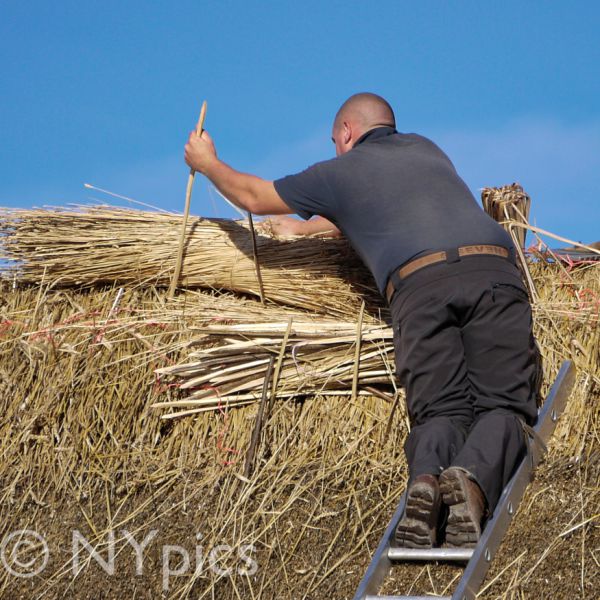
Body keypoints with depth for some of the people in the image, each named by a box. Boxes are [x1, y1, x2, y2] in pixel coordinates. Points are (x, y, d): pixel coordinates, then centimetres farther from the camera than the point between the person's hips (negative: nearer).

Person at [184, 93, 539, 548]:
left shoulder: (341, 172, 23)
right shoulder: (426, 149, 36)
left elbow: (253, 197, 36)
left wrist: (208, 163, 57)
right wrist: (306, 228, 68)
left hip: (419, 282, -2)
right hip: (493, 271, 2)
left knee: (440, 410, 0)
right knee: (502, 404, -4)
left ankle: (425, 479, -32)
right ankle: (474, 478, -34)